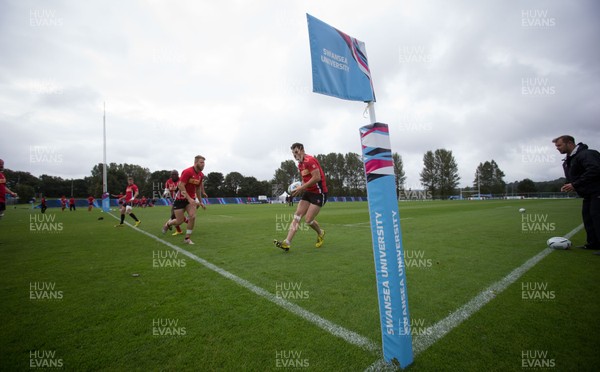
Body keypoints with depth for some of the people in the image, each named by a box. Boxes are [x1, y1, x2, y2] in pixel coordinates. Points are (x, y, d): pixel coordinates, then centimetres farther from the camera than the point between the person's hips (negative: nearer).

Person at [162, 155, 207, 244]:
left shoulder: (201, 175, 1)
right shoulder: (188, 172, -21)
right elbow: (180, 185, -24)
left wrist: (200, 202, 15)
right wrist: (189, 198, -28)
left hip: (191, 198, 5)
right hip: (180, 198, -5)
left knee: (192, 217, -12)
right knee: (179, 221, -1)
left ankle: (187, 238, 4)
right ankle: (168, 224, 35)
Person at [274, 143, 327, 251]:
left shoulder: (309, 160, -17)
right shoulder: (300, 164, 13)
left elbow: (317, 177, -25)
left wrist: (302, 188, -21)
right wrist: (300, 188, 4)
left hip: (319, 193, -9)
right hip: (308, 192, 9)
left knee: (308, 220, -8)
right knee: (297, 216, -3)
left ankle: (320, 233, 23)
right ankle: (287, 242, -5)